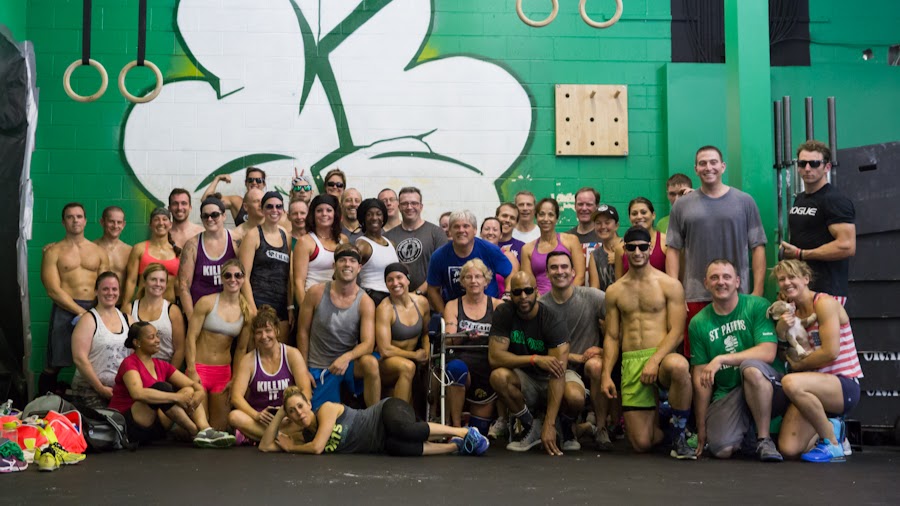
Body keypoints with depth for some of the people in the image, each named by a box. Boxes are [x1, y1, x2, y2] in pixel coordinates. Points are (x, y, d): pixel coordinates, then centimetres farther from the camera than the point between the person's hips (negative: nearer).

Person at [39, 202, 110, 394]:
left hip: (95, 311, 3)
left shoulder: (99, 252, 14)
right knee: (54, 366, -1)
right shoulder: (53, 252, 5)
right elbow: (53, 290, -5)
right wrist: (81, 312, -13)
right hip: (65, 310, -3)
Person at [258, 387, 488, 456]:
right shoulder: (303, 436, 7)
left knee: (402, 429, -43)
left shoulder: (327, 409, -15)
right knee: (395, 447, -35)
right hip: (382, 444, 5)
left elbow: (317, 447, -24)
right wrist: (279, 414, -1)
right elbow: (265, 446, 8)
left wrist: (292, 448, -5)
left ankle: (464, 432, -23)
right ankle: (457, 446, -22)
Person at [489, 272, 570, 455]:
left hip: (550, 379, -2)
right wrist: (535, 359, -33)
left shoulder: (554, 322, -22)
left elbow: (557, 373, -30)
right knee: (498, 376, -31)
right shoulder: (503, 313, -13)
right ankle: (529, 426, -7)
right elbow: (494, 357, -20)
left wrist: (549, 424, -39)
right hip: (524, 380, 2)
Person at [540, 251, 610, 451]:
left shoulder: (591, 296, -4)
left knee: (596, 365, -37)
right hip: (565, 365, -1)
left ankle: (602, 429, -16)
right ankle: (567, 428, 4)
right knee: (574, 396, -34)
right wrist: (578, 357, -12)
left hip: (592, 358, 1)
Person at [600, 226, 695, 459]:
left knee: (678, 366, -42)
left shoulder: (669, 285, 2)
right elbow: (611, 337, 13)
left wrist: (655, 361, -20)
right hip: (630, 363, 2)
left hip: (662, 356, -2)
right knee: (642, 444, -6)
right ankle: (656, 418, 33)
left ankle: (679, 435, -18)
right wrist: (606, 374, 1)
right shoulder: (614, 291, 13)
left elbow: (676, 332, -5)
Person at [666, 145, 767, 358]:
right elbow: (673, 250, 6)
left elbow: (758, 247, 6)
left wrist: (758, 291, -2)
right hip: (695, 297, 0)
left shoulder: (744, 201, 8)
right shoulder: (682, 205, 9)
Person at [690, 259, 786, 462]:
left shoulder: (758, 306, -4)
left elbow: (768, 353, -16)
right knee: (722, 449, -23)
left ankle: (764, 439, -16)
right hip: (726, 394, 2)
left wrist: (721, 359, -23)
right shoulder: (699, 323, 5)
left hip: (767, 387, -2)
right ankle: (744, 435, 15)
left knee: (751, 368, -36)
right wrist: (701, 426, 3)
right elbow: (700, 378, 5)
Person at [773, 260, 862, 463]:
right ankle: (829, 427, 17)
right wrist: (782, 329, -10)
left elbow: (830, 351, -19)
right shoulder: (792, 311, 11)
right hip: (817, 385, 6)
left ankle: (832, 444, -16)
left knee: (791, 382, -38)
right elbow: (790, 354, 9)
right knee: (789, 450, -13)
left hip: (845, 386, -6)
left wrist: (798, 365, -5)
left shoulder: (824, 303, -10)